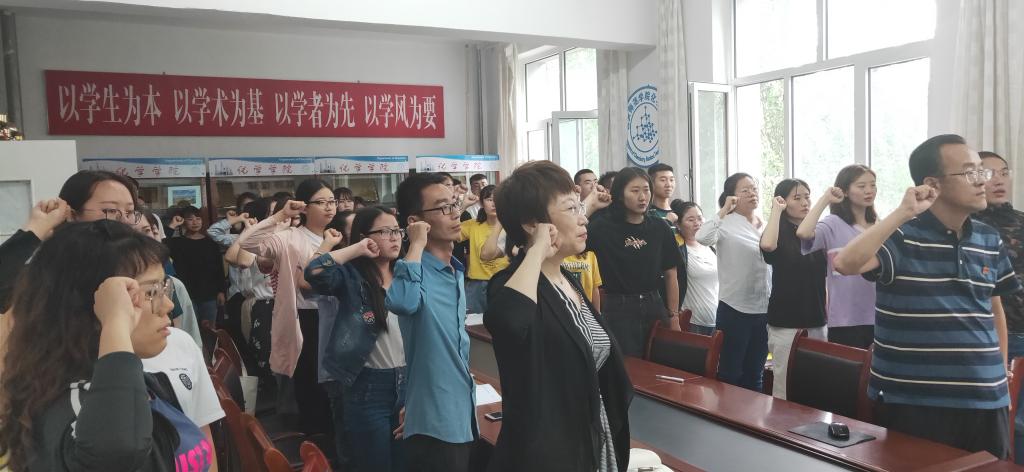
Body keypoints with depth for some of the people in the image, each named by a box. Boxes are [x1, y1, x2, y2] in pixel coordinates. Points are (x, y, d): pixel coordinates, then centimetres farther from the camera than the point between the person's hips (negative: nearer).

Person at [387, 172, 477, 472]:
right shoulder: (417, 270, -18)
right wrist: (417, 245, -29)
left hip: (466, 416, 8)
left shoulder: (457, 271, 9)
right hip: (434, 423, -8)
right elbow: (402, 303, -41)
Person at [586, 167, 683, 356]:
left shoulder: (659, 228, 3)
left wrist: (674, 317, 7)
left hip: (654, 308, 3)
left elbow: (670, 274, 8)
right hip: (619, 311, -3)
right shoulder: (603, 226, -6)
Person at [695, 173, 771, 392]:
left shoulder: (766, 225, 10)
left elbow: (773, 262, 17)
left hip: (764, 310, 6)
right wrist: (724, 210, -23)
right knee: (730, 374, 3)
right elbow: (702, 237, -32)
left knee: (755, 375, 16)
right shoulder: (726, 224, -10)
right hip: (735, 309, -6)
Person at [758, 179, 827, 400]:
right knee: (785, 390, -2)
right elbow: (767, 245, -33)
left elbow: (824, 278, 16)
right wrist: (776, 210, -20)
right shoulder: (779, 234, -6)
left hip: (816, 322, 5)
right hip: (786, 324, -5)